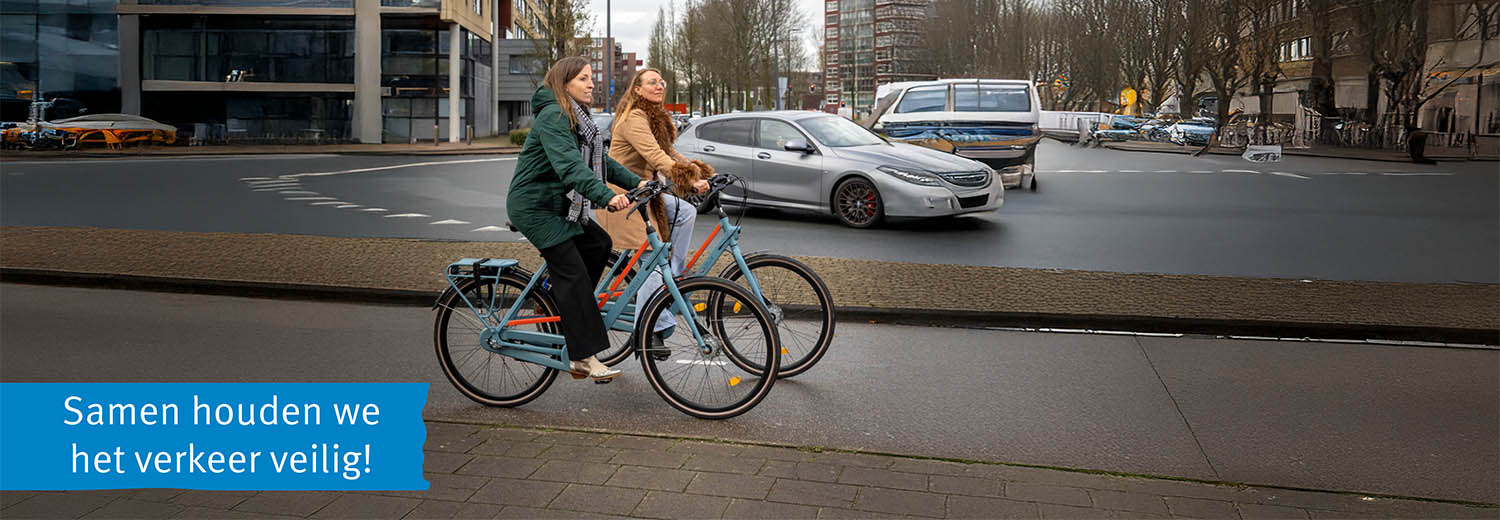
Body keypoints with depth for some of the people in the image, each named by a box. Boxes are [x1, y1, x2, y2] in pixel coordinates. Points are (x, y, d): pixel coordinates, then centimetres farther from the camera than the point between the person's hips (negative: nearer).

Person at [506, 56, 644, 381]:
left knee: (598, 244, 8)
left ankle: (556, 306, 20)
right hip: (533, 206, -10)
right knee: (573, 271, -13)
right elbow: (569, 164, -34)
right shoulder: (552, 116, -19)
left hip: (559, 204, 10)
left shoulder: (577, 117, 13)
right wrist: (606, 196, -45)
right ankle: (585, 357, -12)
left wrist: (636, 182, 0)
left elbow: (600, 160, 13)